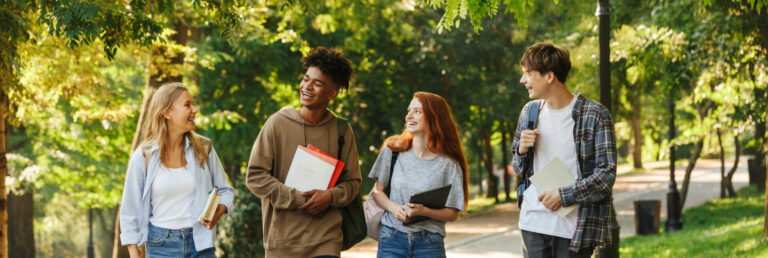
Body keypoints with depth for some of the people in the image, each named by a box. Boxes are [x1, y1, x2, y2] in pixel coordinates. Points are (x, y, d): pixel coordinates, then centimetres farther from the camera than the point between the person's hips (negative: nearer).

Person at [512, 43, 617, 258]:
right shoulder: (530, 112, 11)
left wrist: (564, 196, -16)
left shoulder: (595, 115, -8)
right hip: (533, 224, 5)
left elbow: (606, 174, -10)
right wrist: (522, 150, -3)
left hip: (574, 227, -5)